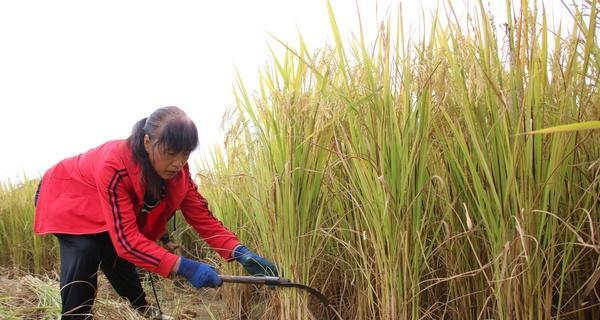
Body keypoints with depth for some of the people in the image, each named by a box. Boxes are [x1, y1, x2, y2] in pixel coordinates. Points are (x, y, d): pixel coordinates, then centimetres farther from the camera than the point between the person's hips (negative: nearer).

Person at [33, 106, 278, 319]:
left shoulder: (176, 169, -24)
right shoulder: (115, 167, -45)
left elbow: (202, 217, -21)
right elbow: (126, 239, -47)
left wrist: (240, 253, -37)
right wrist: (182, 267, -55)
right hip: (68, 200, -6)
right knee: (84, 252, -31)